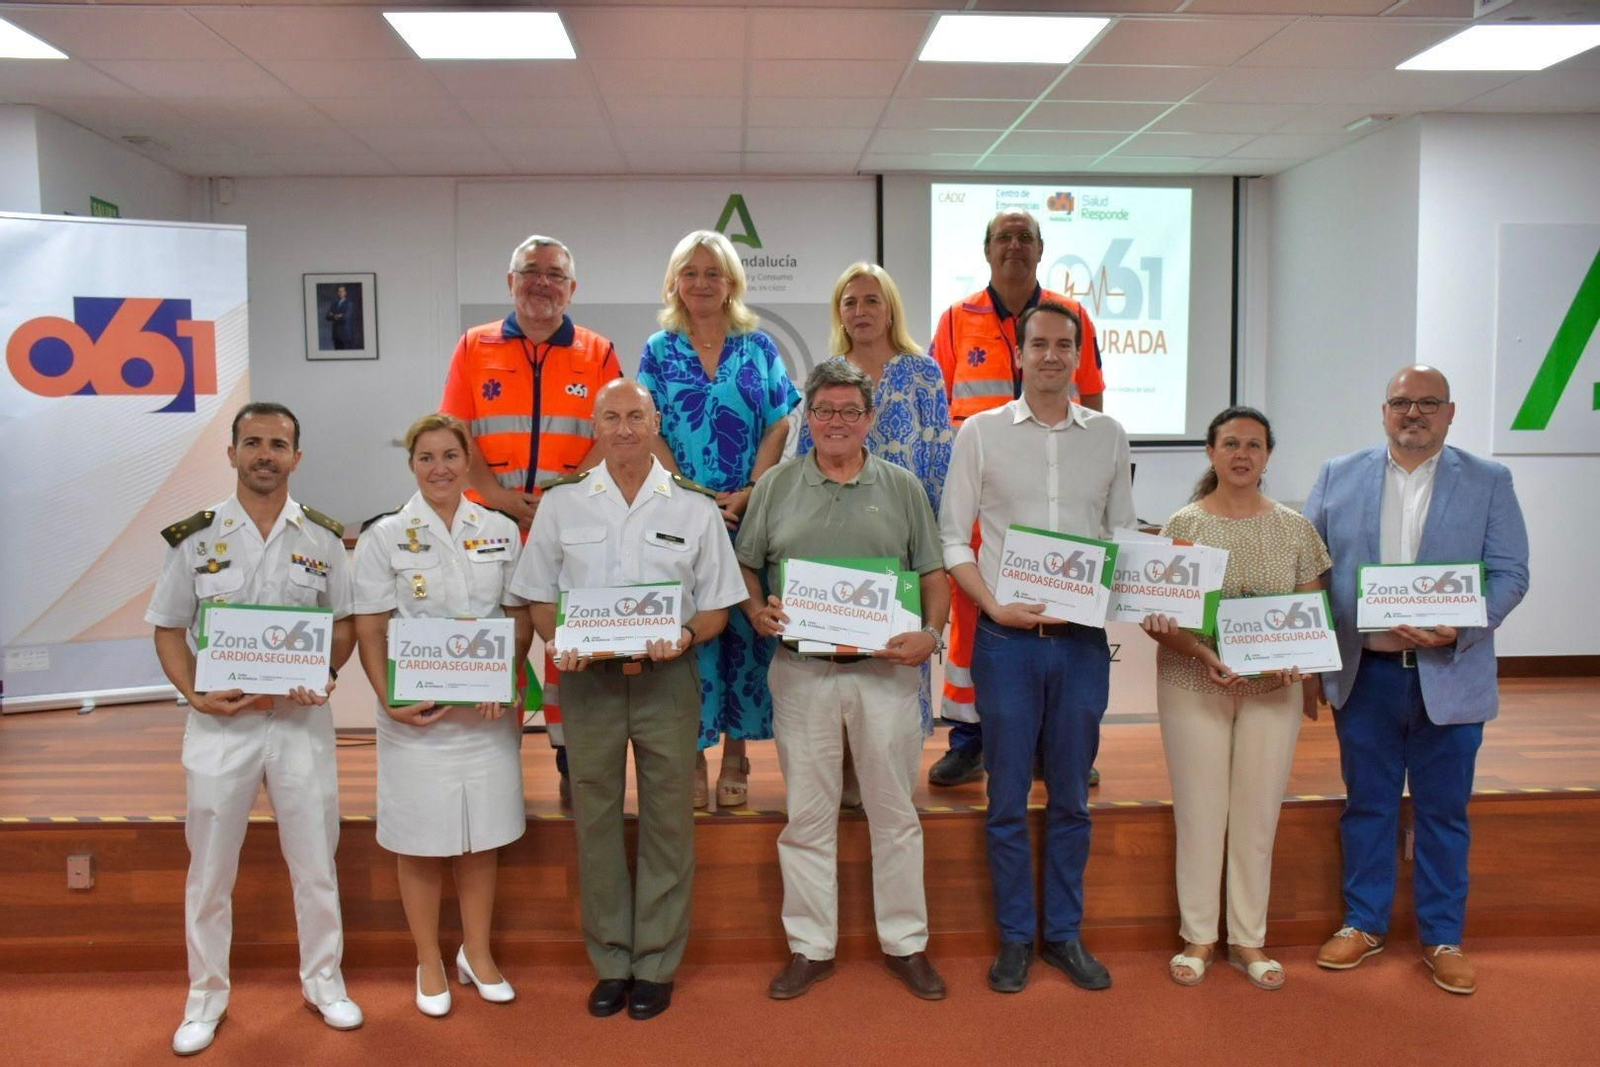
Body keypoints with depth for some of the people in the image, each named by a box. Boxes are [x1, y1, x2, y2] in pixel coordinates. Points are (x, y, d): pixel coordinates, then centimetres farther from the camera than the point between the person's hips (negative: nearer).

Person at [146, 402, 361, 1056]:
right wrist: (195, 694, -11)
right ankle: (206, 999, 28)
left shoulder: (323, 537, 2)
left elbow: (345, 622, 7)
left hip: (302, 718, 0)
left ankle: (323, 983, 28)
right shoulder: (194, 536, 1)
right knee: (209, 869, 11)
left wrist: (324, 673, -11)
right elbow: (168, 628, 4)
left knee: (316, 862, 10)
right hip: (219, 719, 0)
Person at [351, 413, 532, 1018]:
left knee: (482, 837, 12)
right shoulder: (385, 537, 0)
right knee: (421, 841, 7)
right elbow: (370, 631, -2)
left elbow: (522, 618, 7)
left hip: (489, 711, 2)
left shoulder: (501, 532, 6)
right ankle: (429, 964, 25)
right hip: (416, 713, -2)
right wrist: (389, 699, -15)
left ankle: (477, 954, 30)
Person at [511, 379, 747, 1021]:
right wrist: (562, 644, -10)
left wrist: (686, 637, -16)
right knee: (595, 820, 7)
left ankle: (656, 964, 18)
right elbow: (539, 600, 9)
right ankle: (610, 963, 21)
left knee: (667, 821, 3)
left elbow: (717, 608, 5)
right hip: (587, 678, 1)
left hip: (668, 678, -1)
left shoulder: (695, 509, 4)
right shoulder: (561, 505, 7)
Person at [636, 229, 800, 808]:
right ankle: (692, 757, 13)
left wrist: (748, 494, -11)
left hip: (751, 515, 0)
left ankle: (736, 756, 16)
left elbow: (778, 428, 3)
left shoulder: (758, 347, 8)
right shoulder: (659, 351, 8)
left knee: (745, 627, 3)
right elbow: (649, 434, 1)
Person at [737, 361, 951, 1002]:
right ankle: (810, 948, 21)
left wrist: (930, 634, -10)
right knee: (807, 815, 7)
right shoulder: (776, 486, 7)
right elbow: (746, 565, 11)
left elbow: (934, 573, 6)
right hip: (801, 671, 0)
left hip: (886, 669, 0)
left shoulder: (902, 487, 7)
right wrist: (756, 610, -8)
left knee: (895, 811, 8)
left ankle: (905, 943, 23)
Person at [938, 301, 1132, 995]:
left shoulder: (1108, 436, 8)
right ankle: (1015, 937, 20)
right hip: (1006, 638, -2)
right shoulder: (981, 432, 1)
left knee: (1071, 797, 11)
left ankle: (1064, 933, 25)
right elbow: (953, 539, 1)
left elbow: (1123, 533, 13)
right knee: (1008, 798, 6)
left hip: (1083, 638, 2)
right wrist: (995, 606, -11)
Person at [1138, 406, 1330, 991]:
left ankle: (1248, 939, 23)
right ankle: (1198, 937, 20)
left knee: (1259, 813, 8)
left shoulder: (1294, 528, 4)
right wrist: (1203, 653, -21)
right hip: (1193, 686, -2)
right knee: (1200, 811, 5)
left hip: (1274, 688, 2)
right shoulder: (1183, 525, -3)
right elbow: (1155, 616, -6)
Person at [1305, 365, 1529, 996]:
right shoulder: (1338, 476, 5)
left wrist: (1459, 631, -20)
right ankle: (1364, 924, 27)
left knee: (1443, 812, 10)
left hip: (1450, 677, -1)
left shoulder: (1489, 483, 2)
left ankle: (1443, 939, 25)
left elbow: (1509, 575, -3)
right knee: (1367, 804, 12)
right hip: (1363, 675, 1)